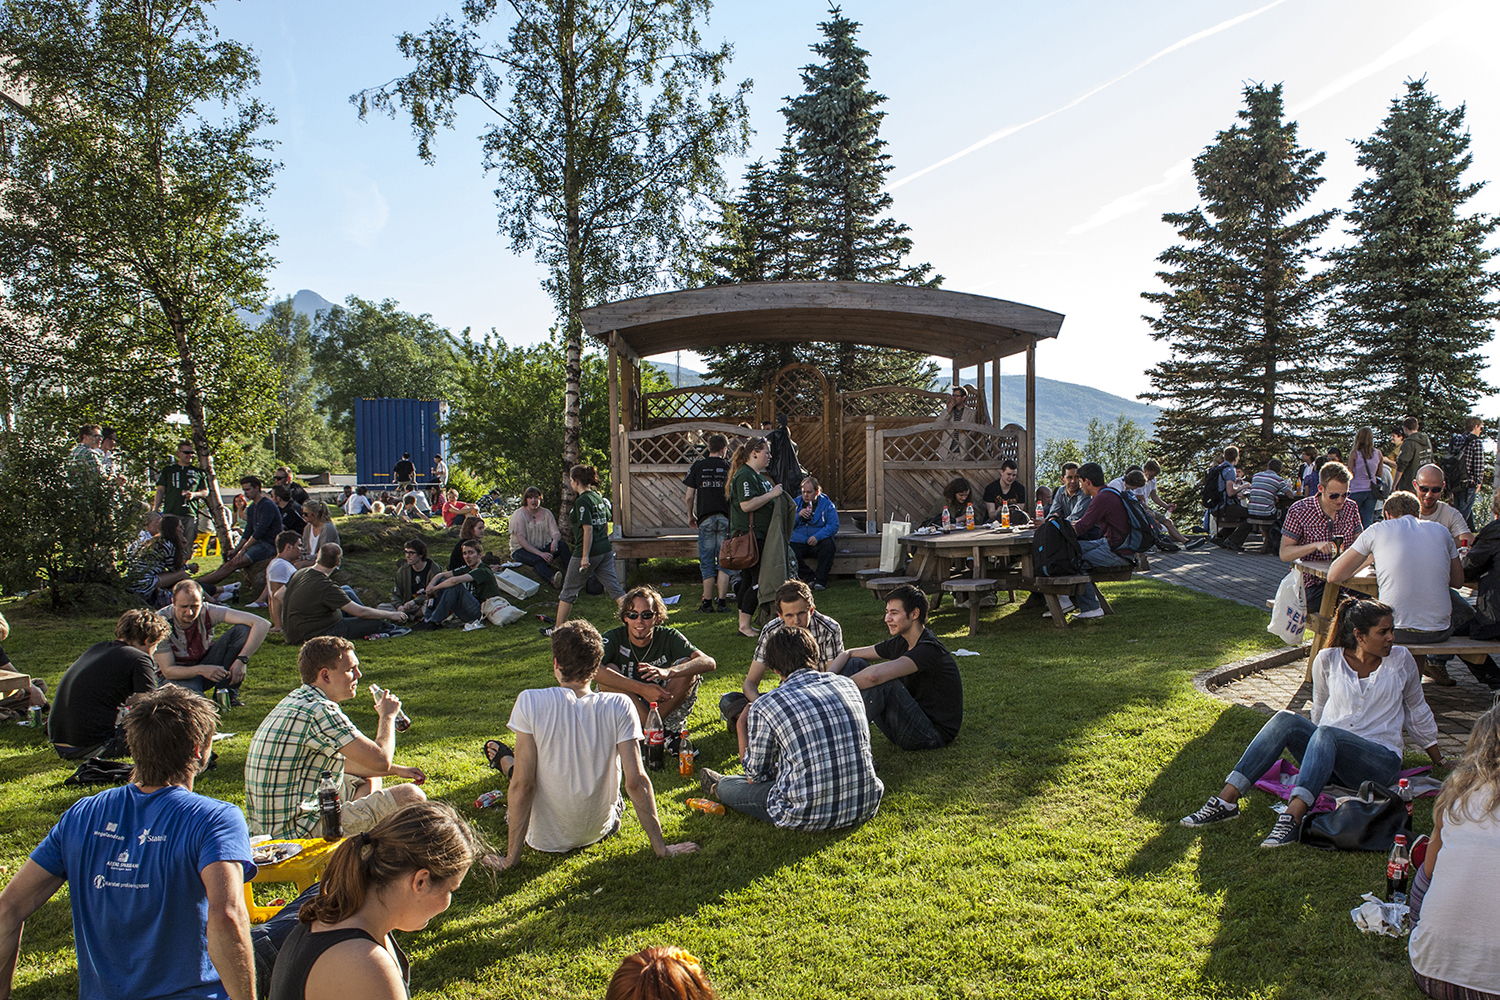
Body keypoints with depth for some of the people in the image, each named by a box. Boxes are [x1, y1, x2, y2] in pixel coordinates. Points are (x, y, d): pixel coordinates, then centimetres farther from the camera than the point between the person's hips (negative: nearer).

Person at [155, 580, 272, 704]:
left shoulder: (208, 612, -21)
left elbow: (262, 624, -29)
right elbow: (168, 671, -23)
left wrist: (241, 660, -38)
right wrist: (201, 670, -41)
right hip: (178, 675, -4)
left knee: (243, 630, -21)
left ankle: (226, 693, -16)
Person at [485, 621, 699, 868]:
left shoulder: (530, 702, -22)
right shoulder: (619, 706, -18)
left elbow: (523, 785, -20)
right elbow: (636, 782, -18)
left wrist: (512, 856, -11)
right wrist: (661, 848, -9)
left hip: (545, 839, -2)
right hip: (598, 832, 2)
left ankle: (507, 764, 42)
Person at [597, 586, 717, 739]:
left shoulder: (668, 637, -11)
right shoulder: (614, 638, -16)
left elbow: (709, 663, -26)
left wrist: (668, 672, -44)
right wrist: (642, 689, -44)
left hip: (664, 706, 1)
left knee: (687, 665, -20)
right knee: (610, 670, -29)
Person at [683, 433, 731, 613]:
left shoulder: (698, 466, 4)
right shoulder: (729, 466, 2)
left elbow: (689, 497, 3)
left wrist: (690, 515, 18)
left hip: (705, 519, 0)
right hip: (726, 518, 0)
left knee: (707, 563, 5)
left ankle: (707, 602, 5)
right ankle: (722, 602, 2)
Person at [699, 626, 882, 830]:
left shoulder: (764, 707, -10)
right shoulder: (847, 684, 4)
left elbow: (757, 774, 3)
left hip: (808, 817, -5)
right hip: (865, 807, 5)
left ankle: (720, 786, 53)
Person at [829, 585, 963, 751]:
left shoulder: (930, 649, -25)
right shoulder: (900, 643, 4)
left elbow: (875, 674, -39)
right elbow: (849, 654, 8)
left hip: (933, 735, -9)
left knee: (882, 681, -32)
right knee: (855, 664, 1)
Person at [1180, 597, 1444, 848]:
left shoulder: (1400, 660, 5)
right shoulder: (1328, 660, 5)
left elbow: (1417, 711, 20)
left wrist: (1440, 762, 28)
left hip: (1380, 762, -2)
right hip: (1329, 754, 2)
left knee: (1327, 733, -35)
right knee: (1286, 719, -28)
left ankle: (1293, 816, -50)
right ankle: (1227, 799, -37)